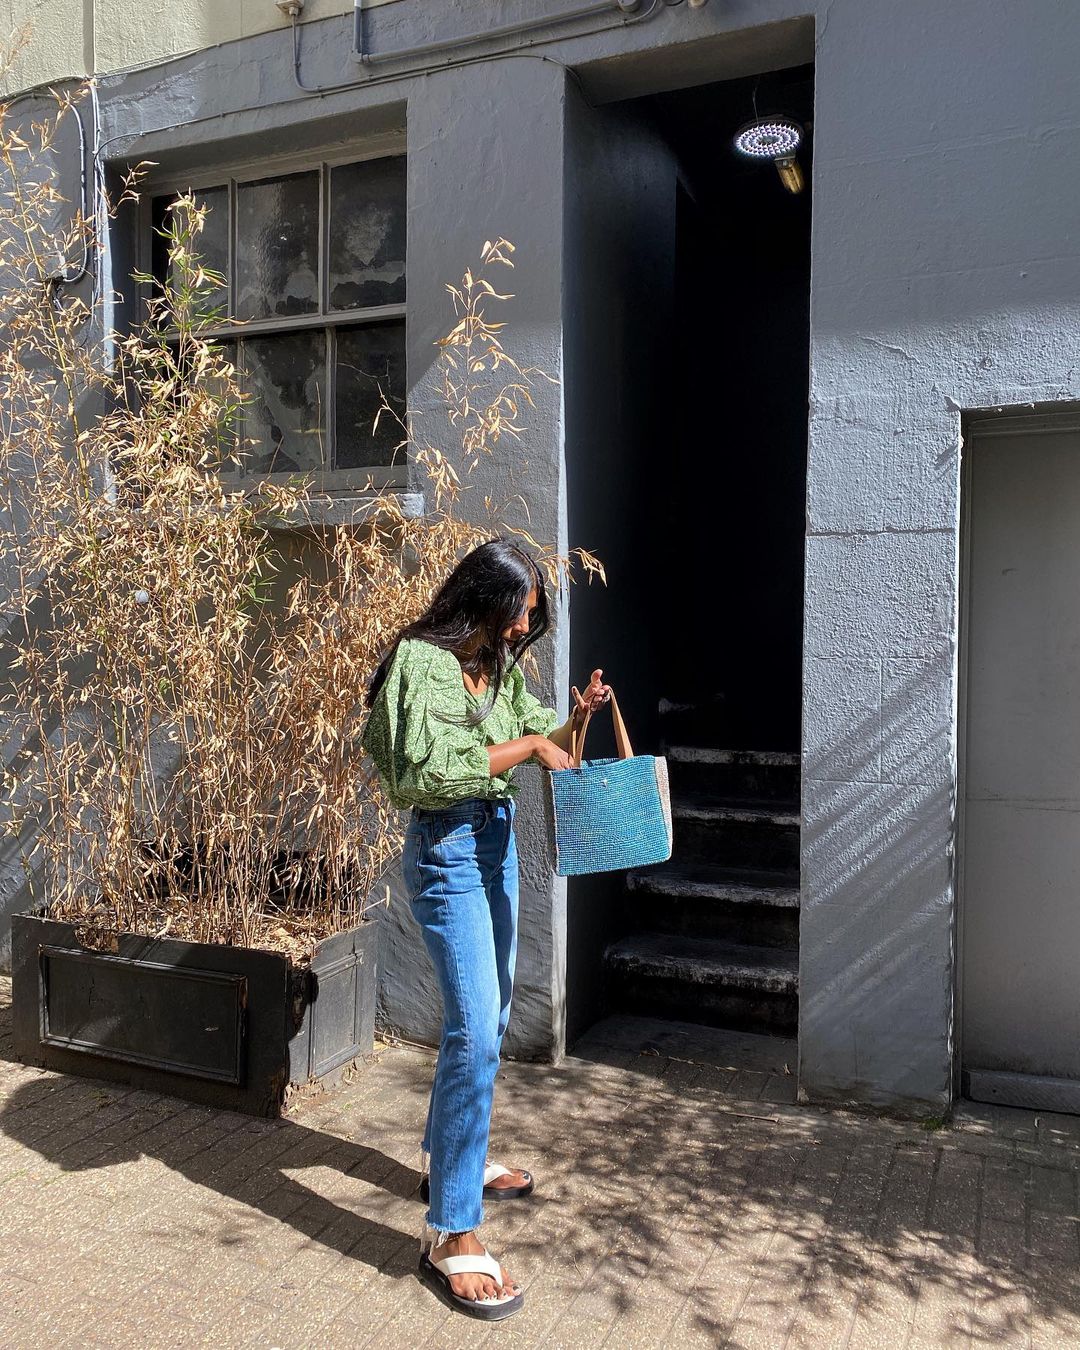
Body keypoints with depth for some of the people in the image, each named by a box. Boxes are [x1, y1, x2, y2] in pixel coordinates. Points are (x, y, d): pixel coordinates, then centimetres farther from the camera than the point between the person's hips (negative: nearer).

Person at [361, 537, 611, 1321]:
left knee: (490, 1015, 18)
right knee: (475, 1032, -11)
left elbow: (543, 746, 14)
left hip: (498, 842, 9)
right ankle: (451, 1234, -2)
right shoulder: (420, 662, -16)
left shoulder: (501, 667, 8)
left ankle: (450, 1159, 38)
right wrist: (526, 745, -22)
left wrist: (576, 720, -4)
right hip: (448, 851, -9)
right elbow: (434, 767, -26)